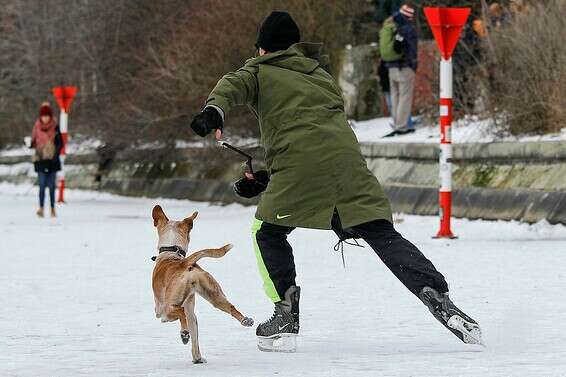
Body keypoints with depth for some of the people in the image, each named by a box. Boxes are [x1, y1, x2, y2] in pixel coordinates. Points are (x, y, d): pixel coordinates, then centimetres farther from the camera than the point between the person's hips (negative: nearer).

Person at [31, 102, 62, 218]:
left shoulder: (55, 127, -2)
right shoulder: (37, 126, 2)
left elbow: (60, 143, 0)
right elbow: (33, 141, 7)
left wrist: (56, 154, -11)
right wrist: (31, 144, -14)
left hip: (52, 159, 0)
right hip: (40, 159, 0)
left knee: (51, 185, 3)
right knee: (42, 184, -8)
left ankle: (53, 209, 11)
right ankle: (41, 208, -11)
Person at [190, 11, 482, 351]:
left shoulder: (260, 71, 21)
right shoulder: (323, 77, 36)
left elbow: (233, 85, -3)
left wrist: (215, 111, -25)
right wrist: (266, 179, 31)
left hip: (300, 163, -4)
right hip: (348, 157, 4)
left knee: (268, 233, 17)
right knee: (383, 235, 2)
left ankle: (286, 315, 7)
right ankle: (438, 298, -15)